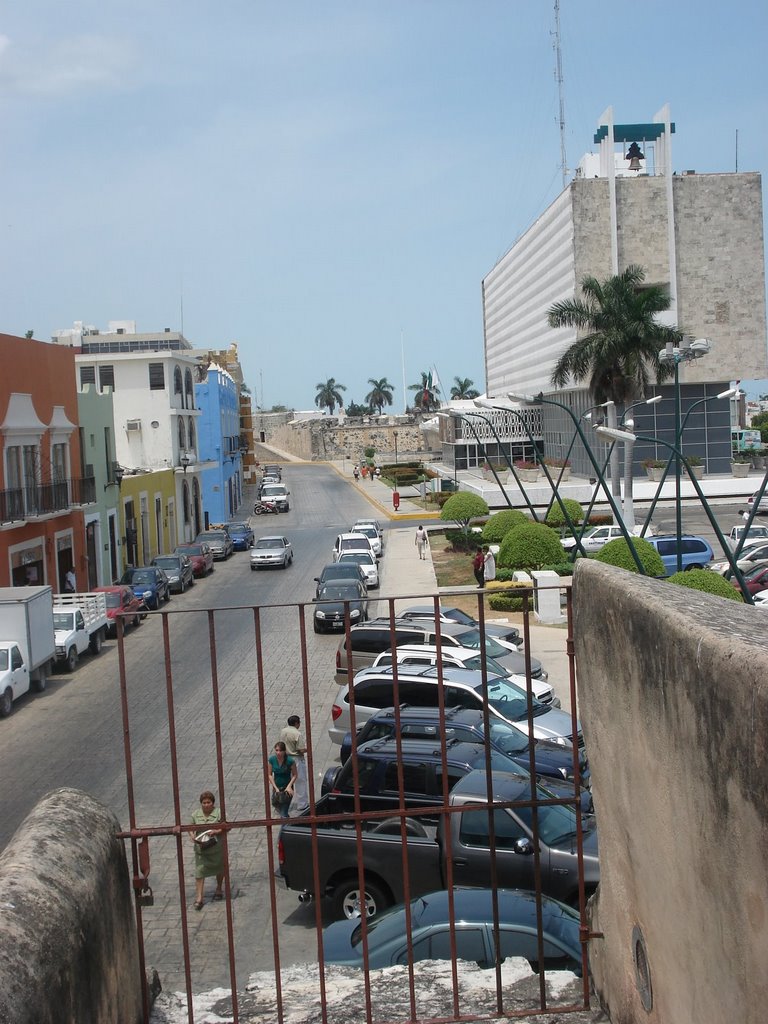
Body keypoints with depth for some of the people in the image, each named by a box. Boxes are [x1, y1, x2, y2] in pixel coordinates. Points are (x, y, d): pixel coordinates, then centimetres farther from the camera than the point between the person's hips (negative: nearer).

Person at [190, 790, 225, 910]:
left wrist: (216, 831, -26)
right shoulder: (196, 815, 1)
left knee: (219, 869, 18)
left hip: (217, 847, -1)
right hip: (201, 848, 1)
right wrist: (192, 835, -12)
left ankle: (218, 889, 42)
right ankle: (199, 898, -5)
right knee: (199, 872, -7)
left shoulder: (219, 813, -9)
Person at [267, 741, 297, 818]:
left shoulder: (290, 761, -20)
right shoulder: (272, 759, -12)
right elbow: (270, 774, -4)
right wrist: (275, 788, -12)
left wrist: (289, 786, -22)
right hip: (276, 787, 4)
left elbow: (294, 775, -9)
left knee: (283, 814, -9)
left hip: (287, 788, -4)